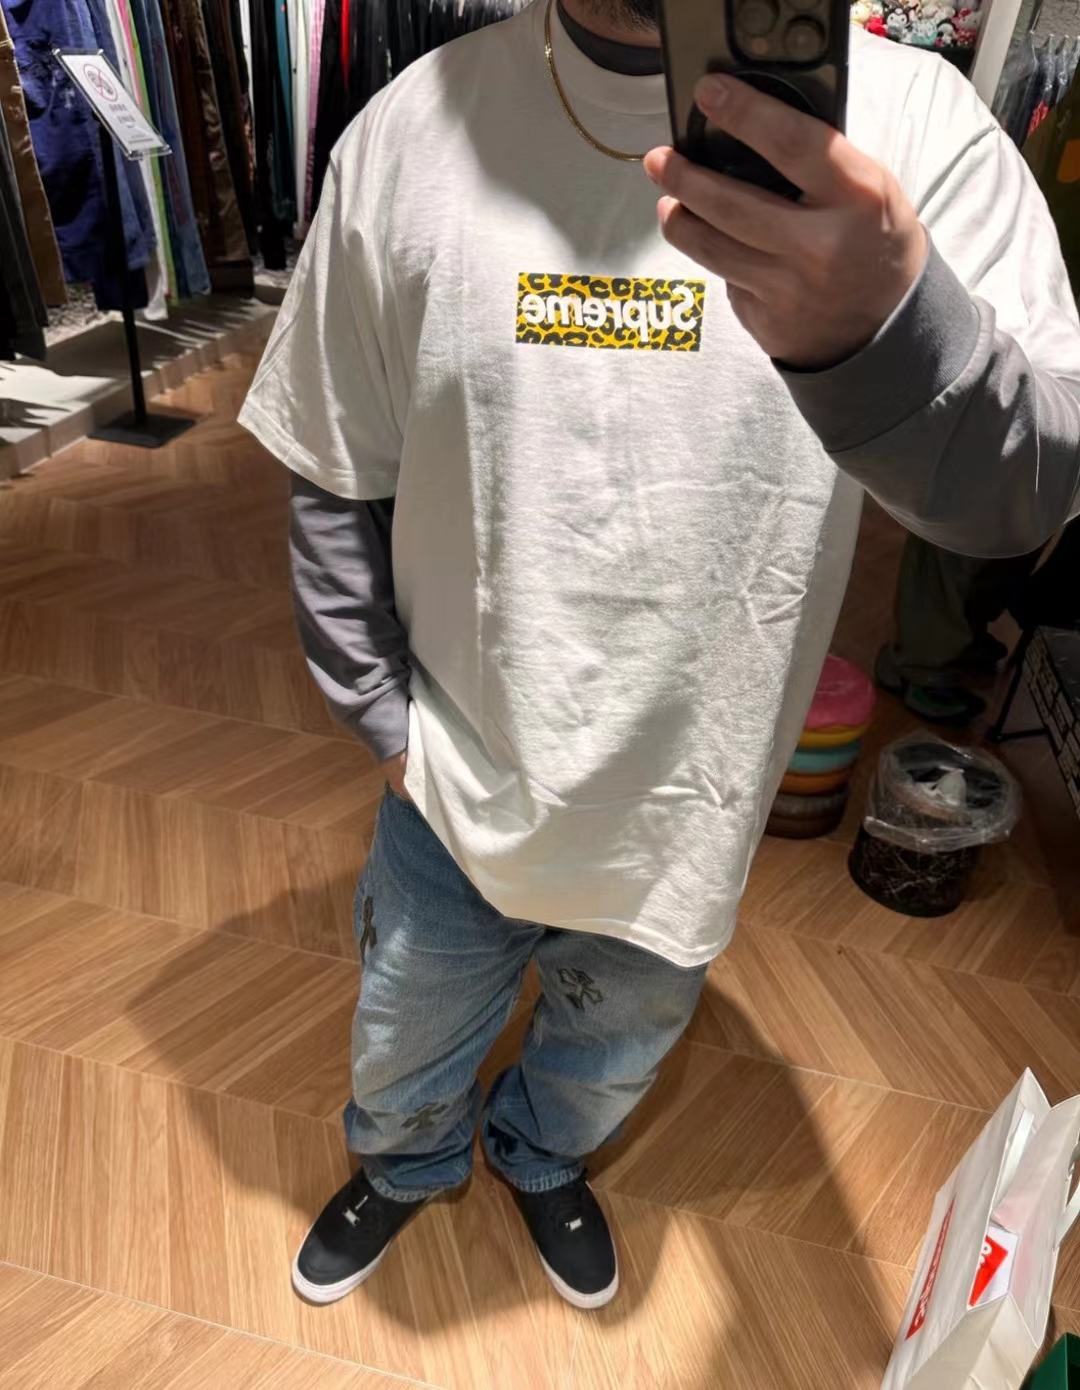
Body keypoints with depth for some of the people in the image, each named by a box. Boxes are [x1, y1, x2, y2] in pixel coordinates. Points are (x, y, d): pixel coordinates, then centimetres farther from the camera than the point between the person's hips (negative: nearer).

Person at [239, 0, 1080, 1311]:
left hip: (681, 801, 1)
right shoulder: (412, 129, -10)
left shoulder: (912, 120, -14)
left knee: (613, 1054, 30)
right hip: (454, 788, 1)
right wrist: (383, 716, -3)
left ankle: (543, 1157, 67)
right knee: (407, 1045, 27)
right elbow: (335, 479, -2)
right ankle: (406, 1161, 65)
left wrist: (884, 324, -45)